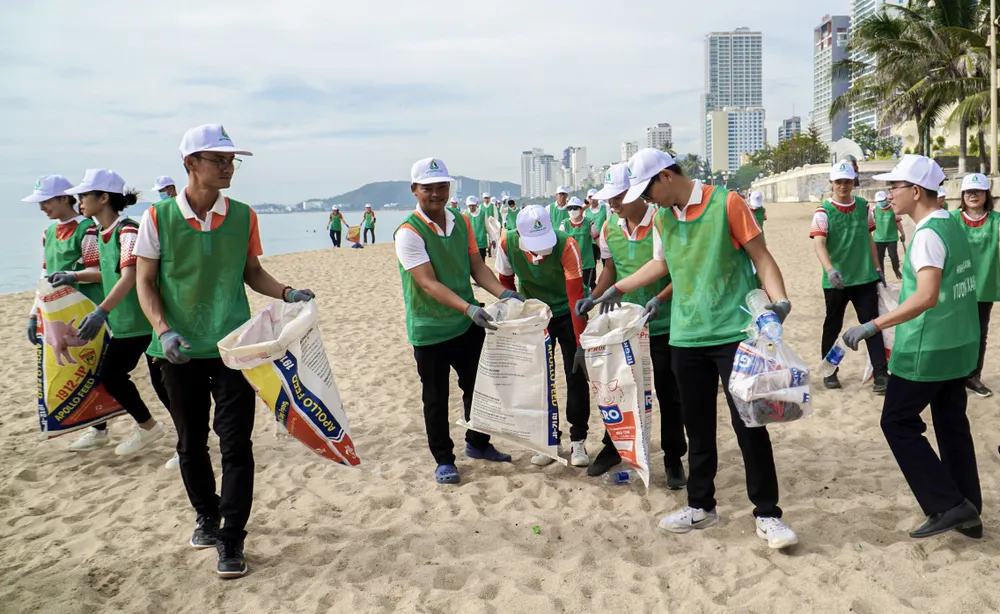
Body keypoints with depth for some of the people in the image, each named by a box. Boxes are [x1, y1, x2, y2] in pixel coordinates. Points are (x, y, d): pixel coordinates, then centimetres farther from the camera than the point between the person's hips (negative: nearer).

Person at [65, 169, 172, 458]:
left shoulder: (128, 231, -17)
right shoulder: (103, 235, 10)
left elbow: (129, 276, -31)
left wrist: (101, 311, -38)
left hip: (149, 321, -9)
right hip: (123, 323, 9)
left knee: (161, 382, -4)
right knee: (110, 377, 11)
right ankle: (147, 427, 28)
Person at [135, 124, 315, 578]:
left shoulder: (242, 216, 0)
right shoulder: (159, 217, -5)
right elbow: (145, 282, -1)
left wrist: (286, 293, -7)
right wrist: (163, 331, -16)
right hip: (181, 351, 0)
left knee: (236, 443, -2)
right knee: (190, 443, 14)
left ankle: (231, 541, 8)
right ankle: (207, 517, 37)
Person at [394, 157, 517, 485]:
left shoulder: (462, 221, 2)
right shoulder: (409, 233, -18)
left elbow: (477, 266, 4)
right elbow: (428, 284, -26)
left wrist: (503, 292, -14)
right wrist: (468, 307, -37)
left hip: (467, 324, 6)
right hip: (429, 330, -6)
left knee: (477, 385, 18)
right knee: (436, 397, 7)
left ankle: (478, 443, 39)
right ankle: (443, 460, 23)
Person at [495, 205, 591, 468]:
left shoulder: (566, 245, -30)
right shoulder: (507, 244, -22)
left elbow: (576, 295, -28)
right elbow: (505, 281, -3)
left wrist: (581, 343, -29)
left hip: (566, 314, -2)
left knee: (577, 376, -3)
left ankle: (578, 440, 12)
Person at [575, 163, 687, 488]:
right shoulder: (610, 228, 2)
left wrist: (660, 299, -28)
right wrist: (593, 298, -1)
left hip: (663, 325, -5)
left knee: (669, 395, 6)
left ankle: (674, 460, 21)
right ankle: (612, 448, 33)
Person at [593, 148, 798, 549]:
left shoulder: (726, 202, -8)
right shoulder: (662, 217, 9)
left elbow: (761, 256, -7)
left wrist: (779, 299, -22)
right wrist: (617, 290, 22)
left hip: (733, 332, -5)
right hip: (686, 337, 6)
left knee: (748, 423, -3)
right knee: (697, 426, 13)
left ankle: (767, 515, 11)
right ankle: (701, 507, 27)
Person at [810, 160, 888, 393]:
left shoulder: (863, 206, 5)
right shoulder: (823, 211, -9)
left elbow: (869, 239, 15)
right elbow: (818, 243, -22)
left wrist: (878, 268, 13)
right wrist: (830, 270, -38)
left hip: (865, 277, 3)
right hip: (836, 281, -3)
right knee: (833, 327, 10)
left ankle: (881, 374, 3)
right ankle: (829, 372, 24)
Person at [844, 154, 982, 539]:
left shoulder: (927, 234, -20)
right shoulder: (953, 225, 9)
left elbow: (927, 296, -32)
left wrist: (873, 326, -33)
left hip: (928, 350, -9)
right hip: (960, 345, 9)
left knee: (898, 423, 3)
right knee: (953, 425, 16)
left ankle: (947, 505, 3)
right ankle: (968, 513, 24)